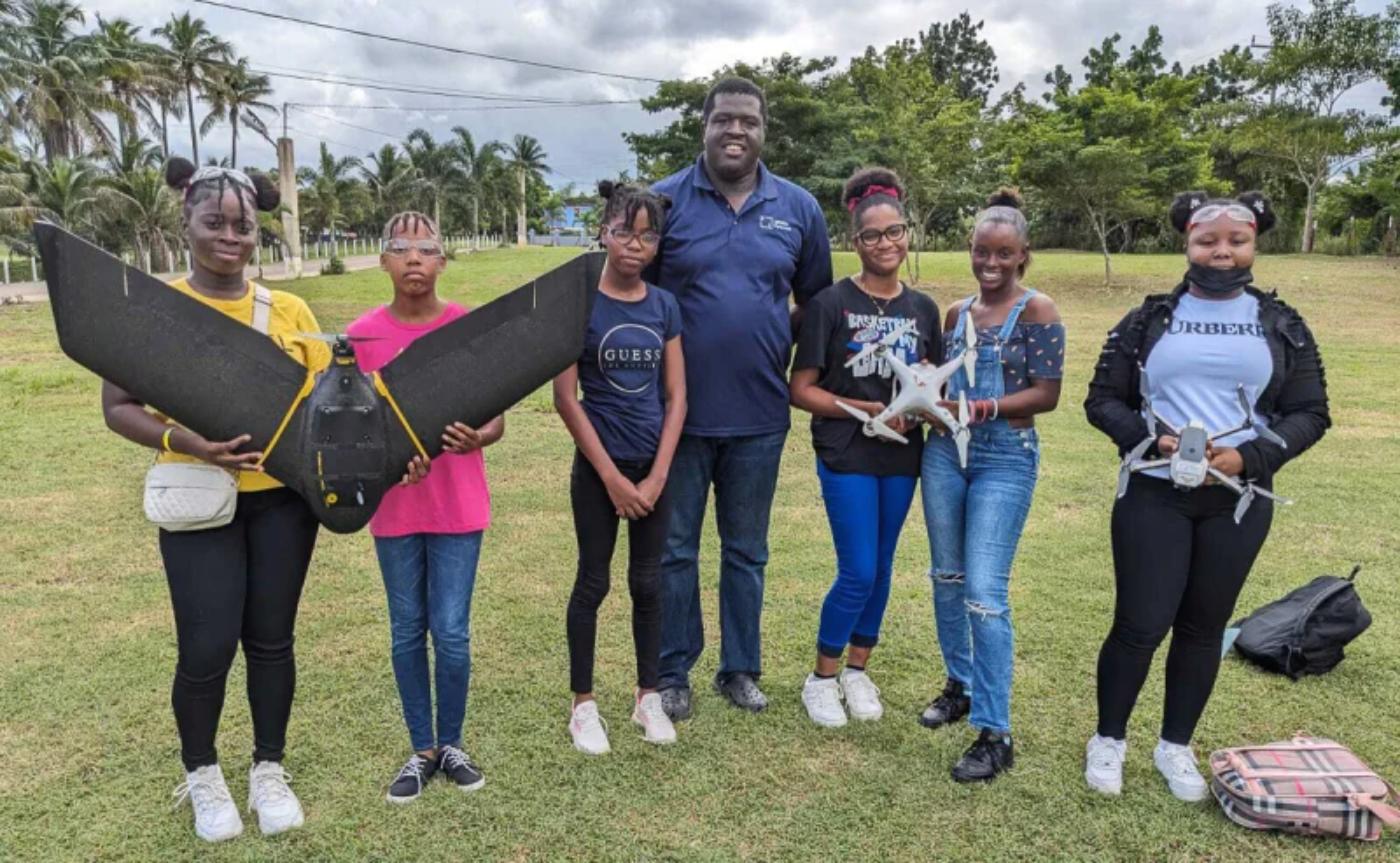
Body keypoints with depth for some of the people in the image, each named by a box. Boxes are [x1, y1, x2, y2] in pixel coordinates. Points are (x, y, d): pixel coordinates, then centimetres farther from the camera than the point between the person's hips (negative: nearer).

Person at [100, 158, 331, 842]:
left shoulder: (288, 310, 3)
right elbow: (118, 407, -4)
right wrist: (184, 442, -21)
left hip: (283, 498, 2)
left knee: (271, 639, 11)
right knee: (208, 646, 0)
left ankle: (269, 768, 31)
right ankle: (200, 774, 28)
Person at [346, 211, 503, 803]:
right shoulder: (362, 335, -3)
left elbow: (496, 420, -1)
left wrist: (474, 438, -24)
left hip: (459, 508, -1)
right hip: (395, 509, 1)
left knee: (451, 632, 3)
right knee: (407, 632, 12)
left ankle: (452, 744, 26)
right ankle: (422, 750, 29)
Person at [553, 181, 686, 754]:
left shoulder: (665, 306, 2)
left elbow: (676, 397, 2)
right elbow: (566, 398, -10)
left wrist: (657, 476, -6)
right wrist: (613, 477, -12)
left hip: (654, 467, 3)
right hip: (598, 467, -3)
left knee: (648, 583, 12)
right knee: (593, 582, 7)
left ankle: (648, 697, 27)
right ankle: (583, 704, 21)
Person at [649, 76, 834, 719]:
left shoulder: (798, 208, 3)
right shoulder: (665, 201, -3)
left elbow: (816, 300, 13)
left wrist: (789, 357, 2)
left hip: (760, 414, 2)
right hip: (681, 411, -2)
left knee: (747, 550, 15)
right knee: (674, 548, 9)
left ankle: (740, 668, 31)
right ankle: (673, 672, 26)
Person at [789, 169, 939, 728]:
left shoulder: (923, 309, 6)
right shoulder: (831, 304, -8)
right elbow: (801, 390, -9)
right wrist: (866, 410, -18)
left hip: (901, 458, 5)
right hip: (847, 457, -5)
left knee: (881, 569, 12)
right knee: (857, 573, -5)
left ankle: (858, 670, 31)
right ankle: (821, 678, 16)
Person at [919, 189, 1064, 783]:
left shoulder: (1037, 311, -6)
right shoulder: (957, 313, 11)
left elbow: (1047, 394, -10)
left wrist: (990, 407, -25)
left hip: (1006, 460, -6)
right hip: (944, 452, 6)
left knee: (985, 591, -10)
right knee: (947, 577, 14)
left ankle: (994, 733, 0)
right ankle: (961, 685, 35)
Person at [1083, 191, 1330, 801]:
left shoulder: (1281, 326, 5)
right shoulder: (1149, 320, 2)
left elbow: (1310, 413, 2)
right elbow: (1102, 401, 1)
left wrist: (1248, 458, -15)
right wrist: (1153, 442, -17)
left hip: (1239, 502, 2)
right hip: (1154, 496, -2)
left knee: (1203, 627, 12)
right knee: (1140, 625, -1)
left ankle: (1175, 746, 29)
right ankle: (1108, 739, 20)